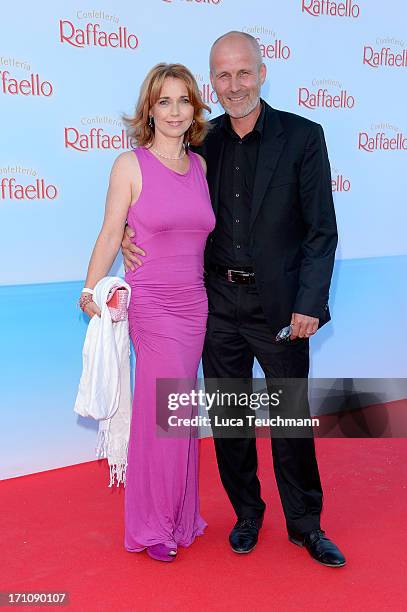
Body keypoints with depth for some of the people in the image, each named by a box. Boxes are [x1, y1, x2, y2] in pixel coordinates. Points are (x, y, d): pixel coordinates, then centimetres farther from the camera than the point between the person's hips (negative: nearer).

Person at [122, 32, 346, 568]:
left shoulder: (302, 136, -5)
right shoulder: (203, 142, 4)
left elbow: (322, 230, -6)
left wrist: (309, 304, -13)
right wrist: (131, 231, -7)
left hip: (281, 305, -3)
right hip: (220, 303, 3)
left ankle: (306, 523, 28)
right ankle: (247, 513, 33)